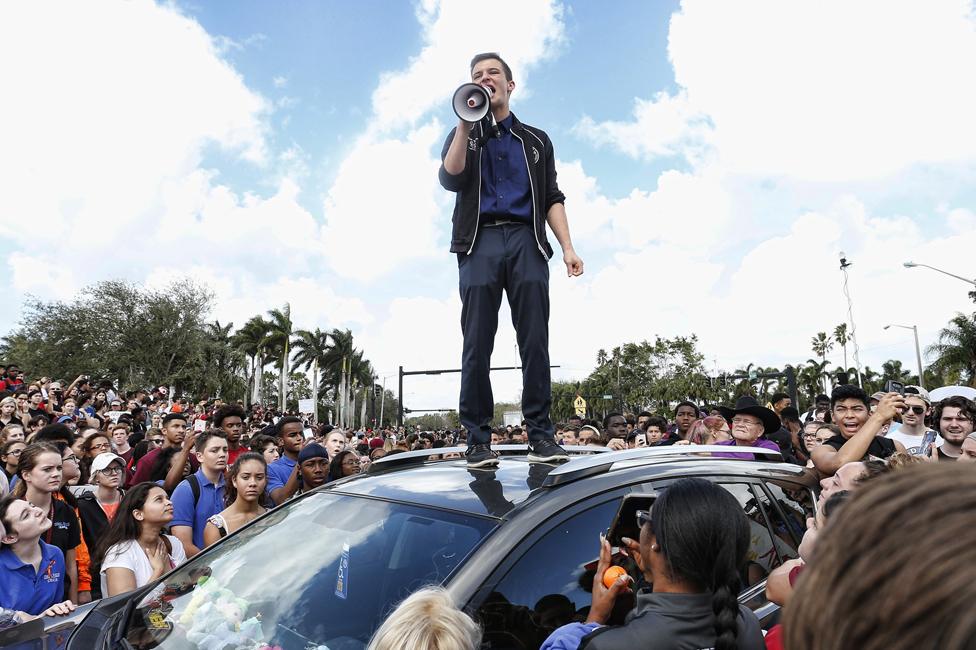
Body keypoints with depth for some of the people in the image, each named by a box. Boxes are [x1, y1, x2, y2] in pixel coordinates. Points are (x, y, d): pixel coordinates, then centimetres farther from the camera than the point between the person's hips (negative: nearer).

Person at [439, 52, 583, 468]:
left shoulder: (535, 140, 24)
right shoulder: (463, 136, 22)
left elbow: (552, 198, 15)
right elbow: (449, 179, 1)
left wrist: (567, 246, 2)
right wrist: (466, 123, -2)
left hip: (526, 241, 1)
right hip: (480, 242, 0)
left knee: (535, 342, -7)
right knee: (477, 345, -6)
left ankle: (540, 436, -2)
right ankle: (478, 441, -3)